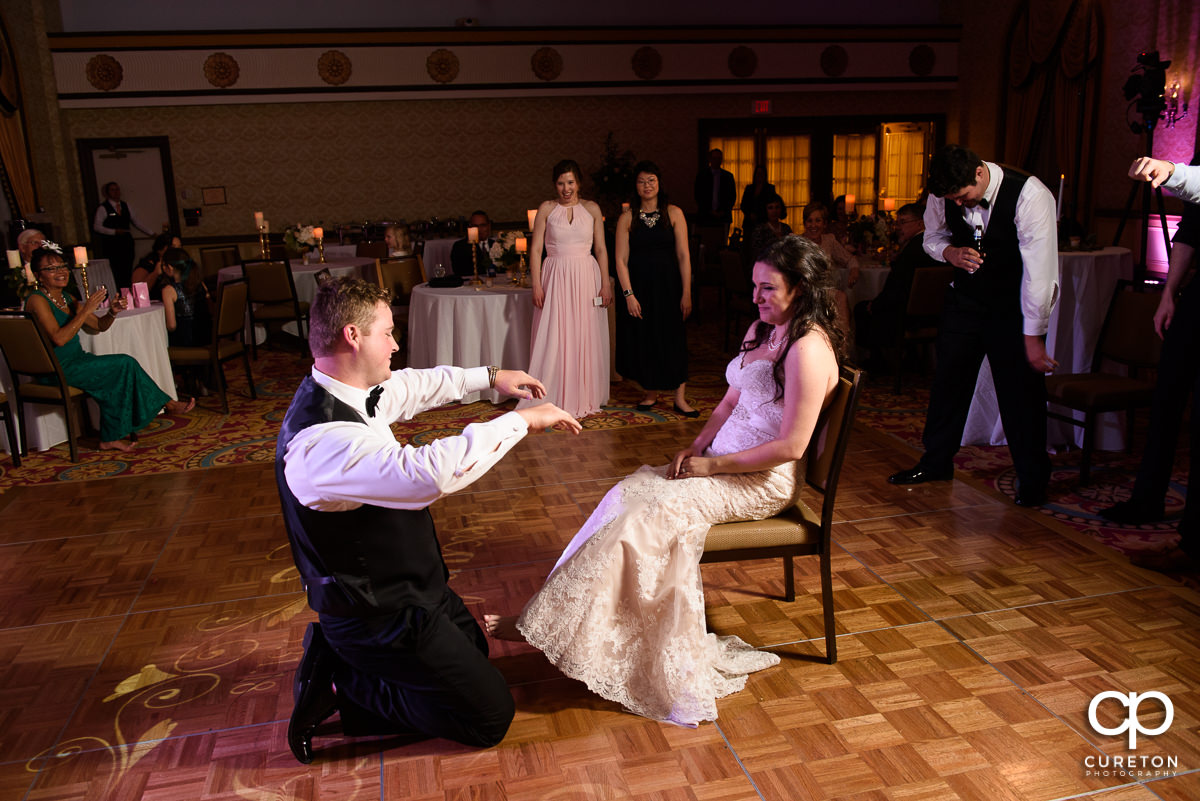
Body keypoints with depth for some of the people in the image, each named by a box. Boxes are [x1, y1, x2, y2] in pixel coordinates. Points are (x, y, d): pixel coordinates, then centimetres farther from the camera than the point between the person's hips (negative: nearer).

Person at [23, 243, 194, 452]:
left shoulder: (66, 297, 14)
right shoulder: (37, 300, -12)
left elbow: (99, 325, 15)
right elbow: (58, 338, -24)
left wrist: (112, 313, -6)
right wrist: (86, 309, -23)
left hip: (76, 361, 8)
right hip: (58, 369, -8)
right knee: (124, 364, -18)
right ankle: (166, 404, -4)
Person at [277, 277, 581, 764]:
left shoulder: (344, 393, -3)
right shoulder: (323, 439, -33)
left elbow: (412, 386, 18)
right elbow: (430, 473, -46)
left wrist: (489, 377, 17)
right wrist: (522, 421, -35)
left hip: (406, 586, 10)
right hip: (382, 613, -10)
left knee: (474, 651, 30)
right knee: (490, 717, 0)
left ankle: (341, 654, 19)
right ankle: (340, 685, 4)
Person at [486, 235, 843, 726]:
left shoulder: (809, 349, -18)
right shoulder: (762, 330, 12)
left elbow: (791, 446, -21)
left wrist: (712, 465, -15)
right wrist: (695, 447, 2)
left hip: (766, 481, -9)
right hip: (722, 462, 9)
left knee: (653, 511, -22)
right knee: (630, 494, -11)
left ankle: (545, 626, -16)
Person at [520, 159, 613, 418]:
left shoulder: (592, 209, 6)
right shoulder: (546, 209, 3)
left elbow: (601, 249, 6)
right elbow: (536, 249, 1)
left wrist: (606, 284, -1)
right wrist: (536, 285, -7)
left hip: (586, 277, 1)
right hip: (555, 278, -1)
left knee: (586, 337, 4)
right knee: (553, 338, -2)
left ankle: (584, 399, 15)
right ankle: (552, 399, 7)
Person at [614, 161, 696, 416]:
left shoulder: (674, 213, 1)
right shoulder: (627, 217, 2)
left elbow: (683, 255, -2)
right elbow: (621, 260, -1)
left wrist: (687, 292, -7)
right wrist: (629, 294, -9)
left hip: (668, 285, -1)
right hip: (639, 285, 1)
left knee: (673, 339, -1)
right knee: (642, 340, 6)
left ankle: (680, 398, 5)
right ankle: (651, 393, 23)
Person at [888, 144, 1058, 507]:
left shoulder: (1029, 195, -26)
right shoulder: (942, 194, -11)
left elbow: (1039, 269, -25)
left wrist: (1033, 337, -24)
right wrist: (949, 251, -17)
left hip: (1015, 302, -4)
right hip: (966, 296, 5)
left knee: (1022, 386, -4)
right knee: (948, 378, 9)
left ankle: (1033, 479, 13)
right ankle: (936, 461, 26)